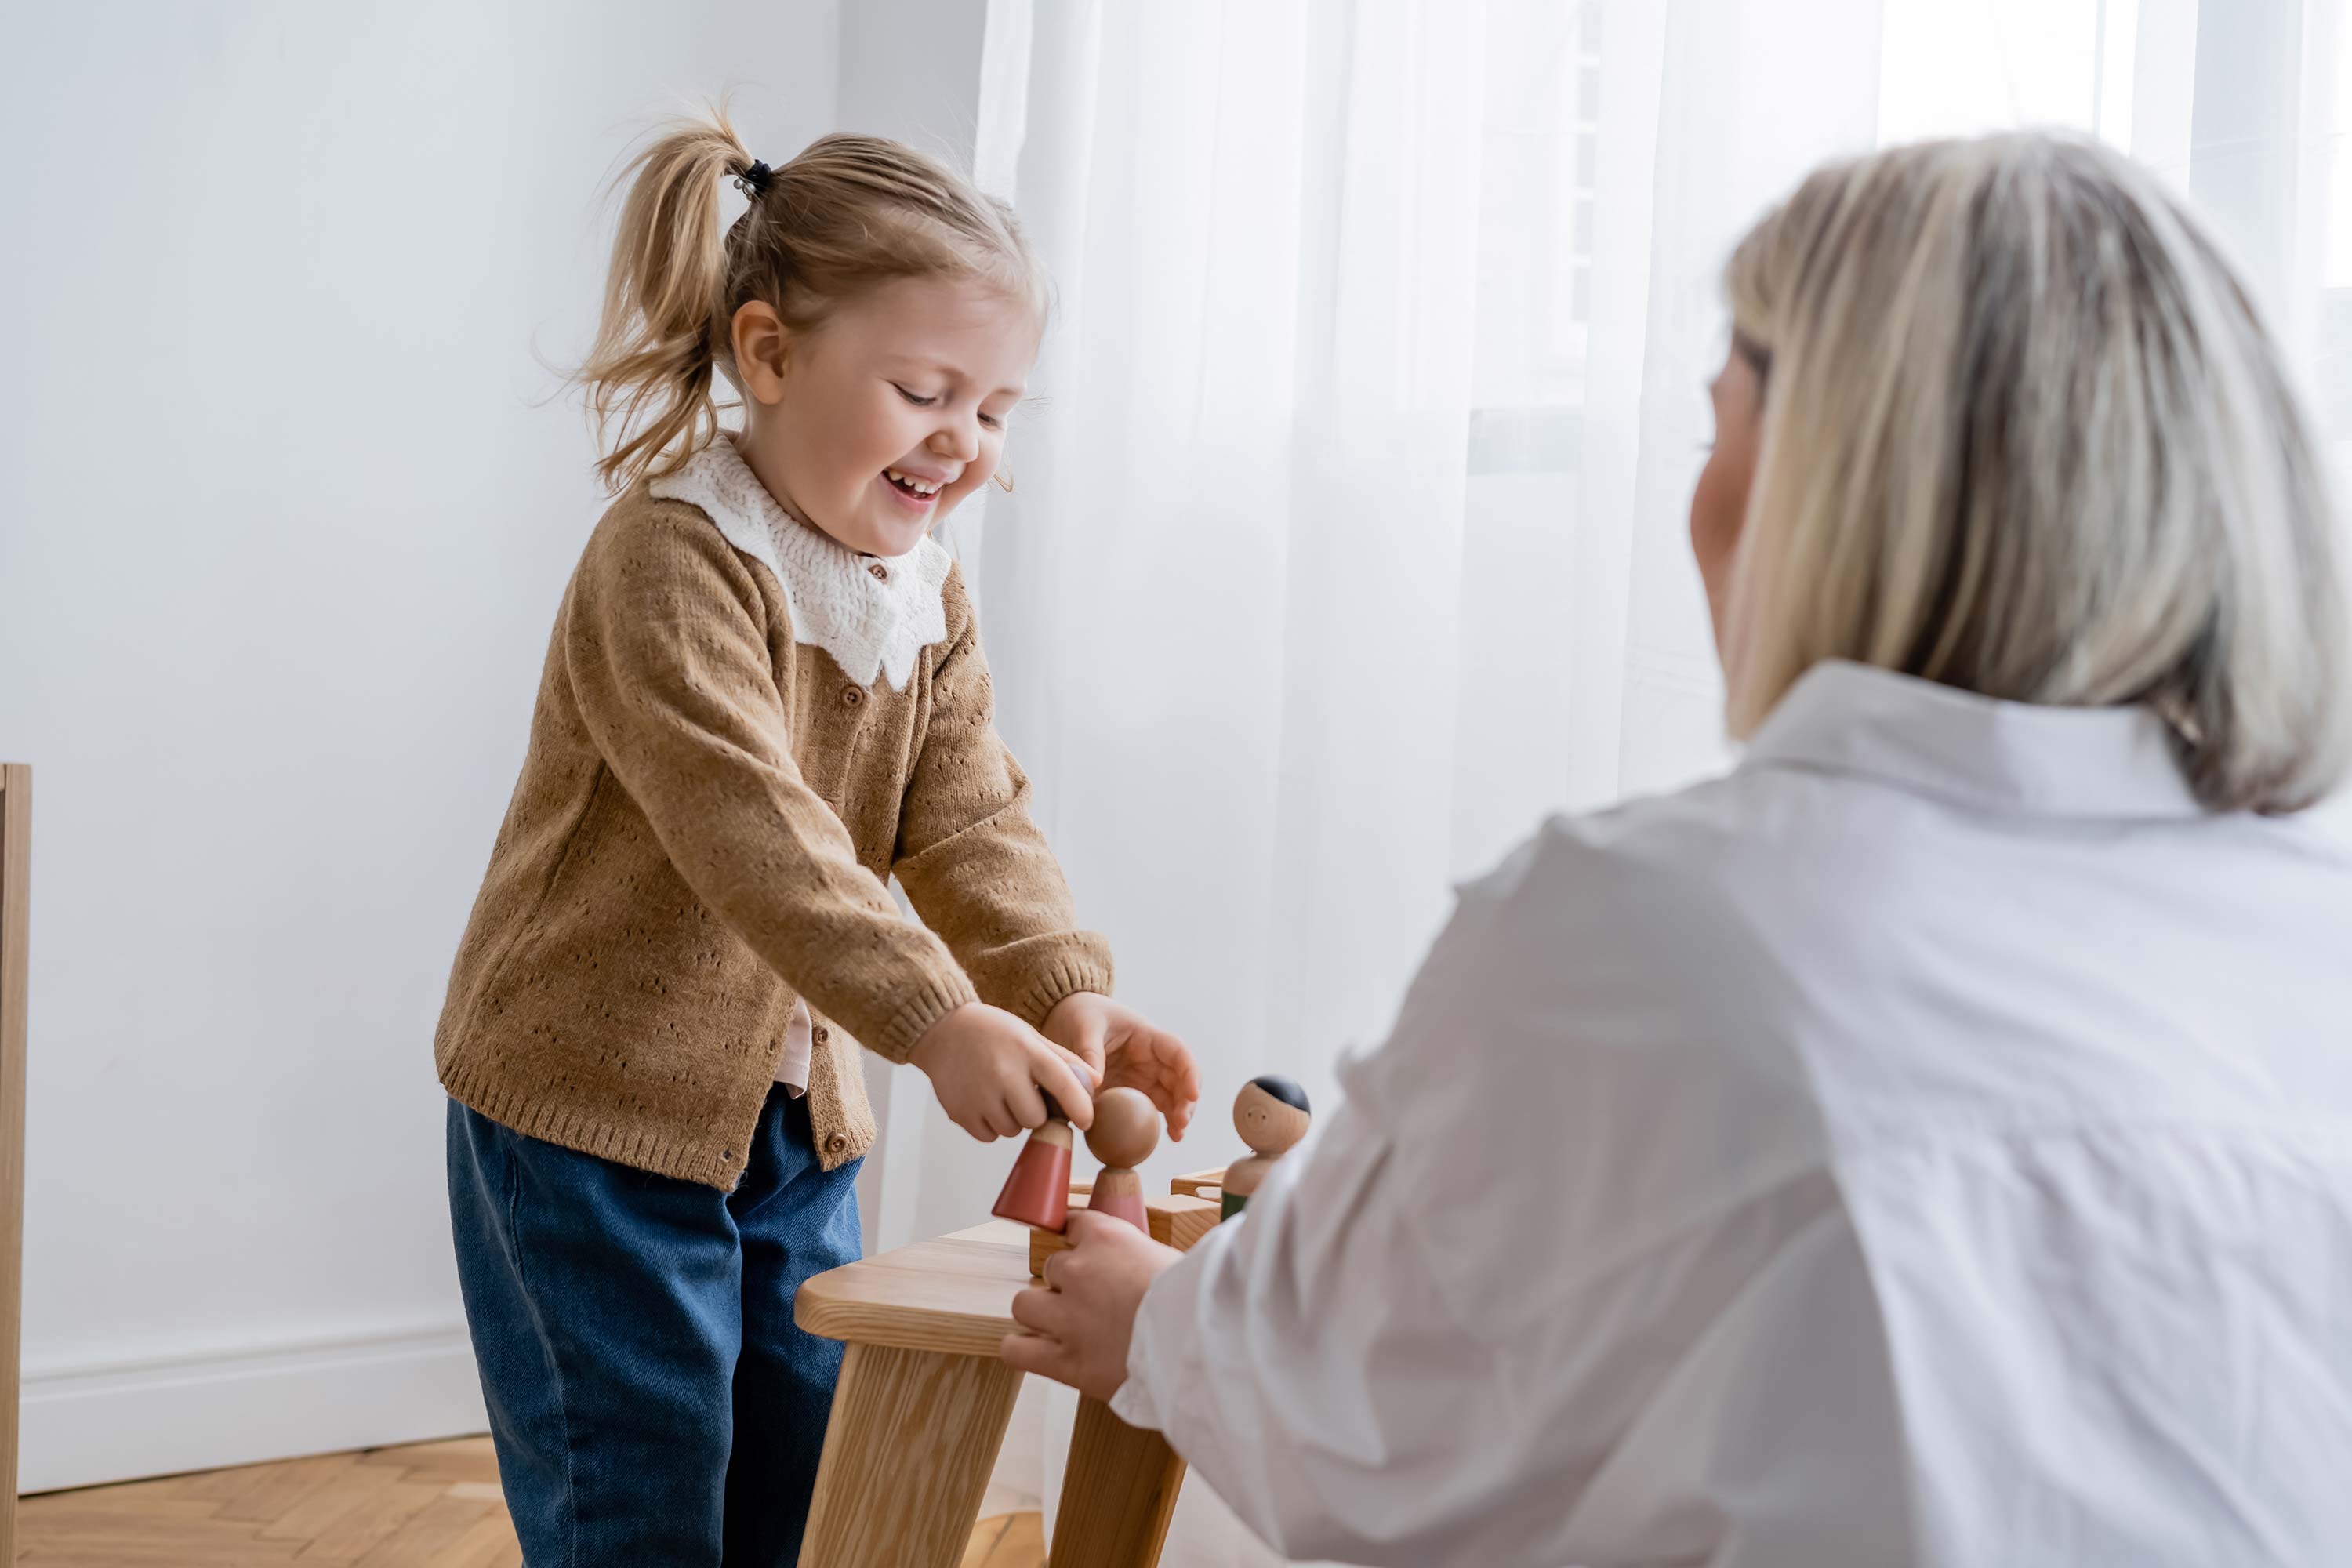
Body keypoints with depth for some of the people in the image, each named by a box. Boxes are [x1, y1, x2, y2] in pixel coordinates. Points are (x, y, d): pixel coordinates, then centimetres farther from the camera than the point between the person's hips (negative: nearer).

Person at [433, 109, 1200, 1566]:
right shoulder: (671, 561, -22)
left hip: (794, 1126, 8)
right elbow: (754, 830, -33)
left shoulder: (931, 601, 5)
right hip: (594, 1118, -8)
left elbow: (972, 822, -3)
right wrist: (941, 1020, -42)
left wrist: (1067, 989, -22)